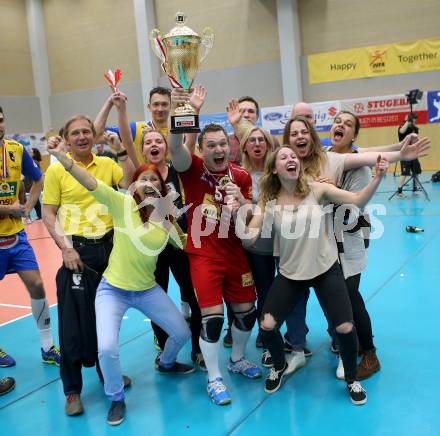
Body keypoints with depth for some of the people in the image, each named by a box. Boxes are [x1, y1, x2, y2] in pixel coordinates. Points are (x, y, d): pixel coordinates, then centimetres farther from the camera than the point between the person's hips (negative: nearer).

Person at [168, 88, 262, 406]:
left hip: (235, 253, 4)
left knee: (247, 310, 13)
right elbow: (175, 146, -30)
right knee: (212, 316, -7)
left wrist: (241, 201, -19)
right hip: (203, 255, -4)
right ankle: (214, 379, 13)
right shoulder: (193, 169, -9)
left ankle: (238, 359, 40)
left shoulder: (241, 176, 0)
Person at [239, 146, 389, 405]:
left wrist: (377, 179, -32)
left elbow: (358, 201, -18)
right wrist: (237, 215, -23)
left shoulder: (317, 190, -10)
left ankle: (352, 380, 26)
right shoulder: (269, 201, -5)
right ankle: (280, 367, 29)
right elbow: (248, 239, -9)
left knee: (345, 328, -6)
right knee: (267, 326, -5)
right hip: (290, 273, 2)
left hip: (326, 269, -1)